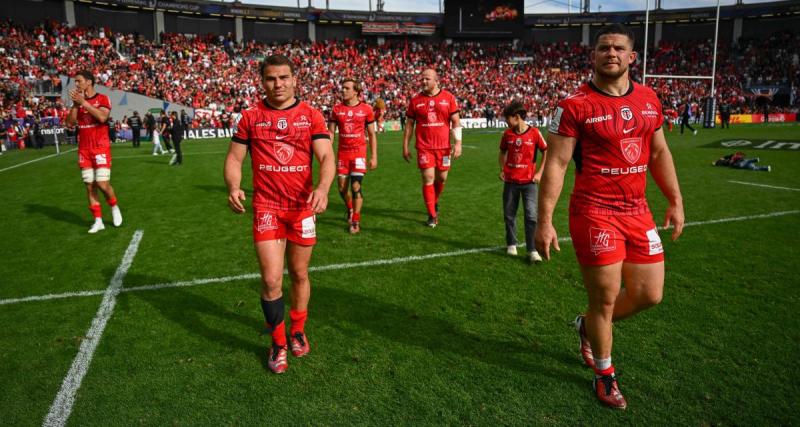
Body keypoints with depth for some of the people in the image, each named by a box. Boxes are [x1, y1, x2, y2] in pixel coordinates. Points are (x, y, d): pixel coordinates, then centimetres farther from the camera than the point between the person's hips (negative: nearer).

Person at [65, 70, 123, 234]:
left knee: (103, 184, -12)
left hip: (101, 148, -5)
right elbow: (70, 123, 3)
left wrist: (83, 102, -19)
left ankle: (114, 207, 17)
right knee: (89, 186, 3)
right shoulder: (77, 101, 12)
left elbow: (102, 117, -22)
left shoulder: (102, 98, -3)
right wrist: (75, 104, -6)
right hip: (84, 150, 5)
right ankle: (98, 221, 9)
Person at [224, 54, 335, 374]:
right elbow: (234, 158, 5)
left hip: (303, 206, 1)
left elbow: (326, 157, -7)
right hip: (266, 207, 0)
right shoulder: (251, 117, 4)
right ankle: (278, 344, 16)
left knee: (299, 275, 13)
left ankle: (298, 331, 36)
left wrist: (323, 187, -28)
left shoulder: (311, 116, 1)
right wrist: (233, 187, -16)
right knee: (271, 280, -5)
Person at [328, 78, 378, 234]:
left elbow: (372, 135, 3)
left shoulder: (366, 109, -2)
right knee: (342, 188, 8)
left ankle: (356, 222, 3)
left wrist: (374, 156, -1)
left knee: (356, 187, -9)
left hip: (359, 152, -3)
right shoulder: (336, 109, 4)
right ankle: (350, 210, 37)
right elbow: (330, 132, 7)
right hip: (342, 153, 3)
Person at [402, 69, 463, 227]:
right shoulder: (415, 100, 3)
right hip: (424, 147, -1)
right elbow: (409, 125, 8)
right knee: (428, 178, -5)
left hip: (443, 146, 1)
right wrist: (405, 147, 6)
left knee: (442, 178, 10)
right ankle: (432, 215, 5)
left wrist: (458, 143, -7)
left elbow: (456, 121, 2)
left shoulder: (448, 98, 1)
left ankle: (434, 202, 39)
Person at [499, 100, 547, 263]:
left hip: (529, 181, -3)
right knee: (509, 215, 11)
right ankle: (511, 244, 27)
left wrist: (540, 173, -4)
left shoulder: (534, 133, -9)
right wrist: (502, 169, 6)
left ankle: (532, 250, 0)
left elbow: (546, 152, 1)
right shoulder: (507, 134, 0)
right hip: (510, 181, 3)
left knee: (531, 216, -6)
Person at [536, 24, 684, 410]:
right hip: (594, 214, -6)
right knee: (604, 299, 3)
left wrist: (675, 200, 16)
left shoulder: (648, 99, 8)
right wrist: (544, 221, -16)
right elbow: (555, 164, -12)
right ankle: (604, 374, 27)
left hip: (637, 211, 6)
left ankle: (588, 326, 38)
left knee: (649, 294, 10)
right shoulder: (574, 106, -10)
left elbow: (659, 153, 18)